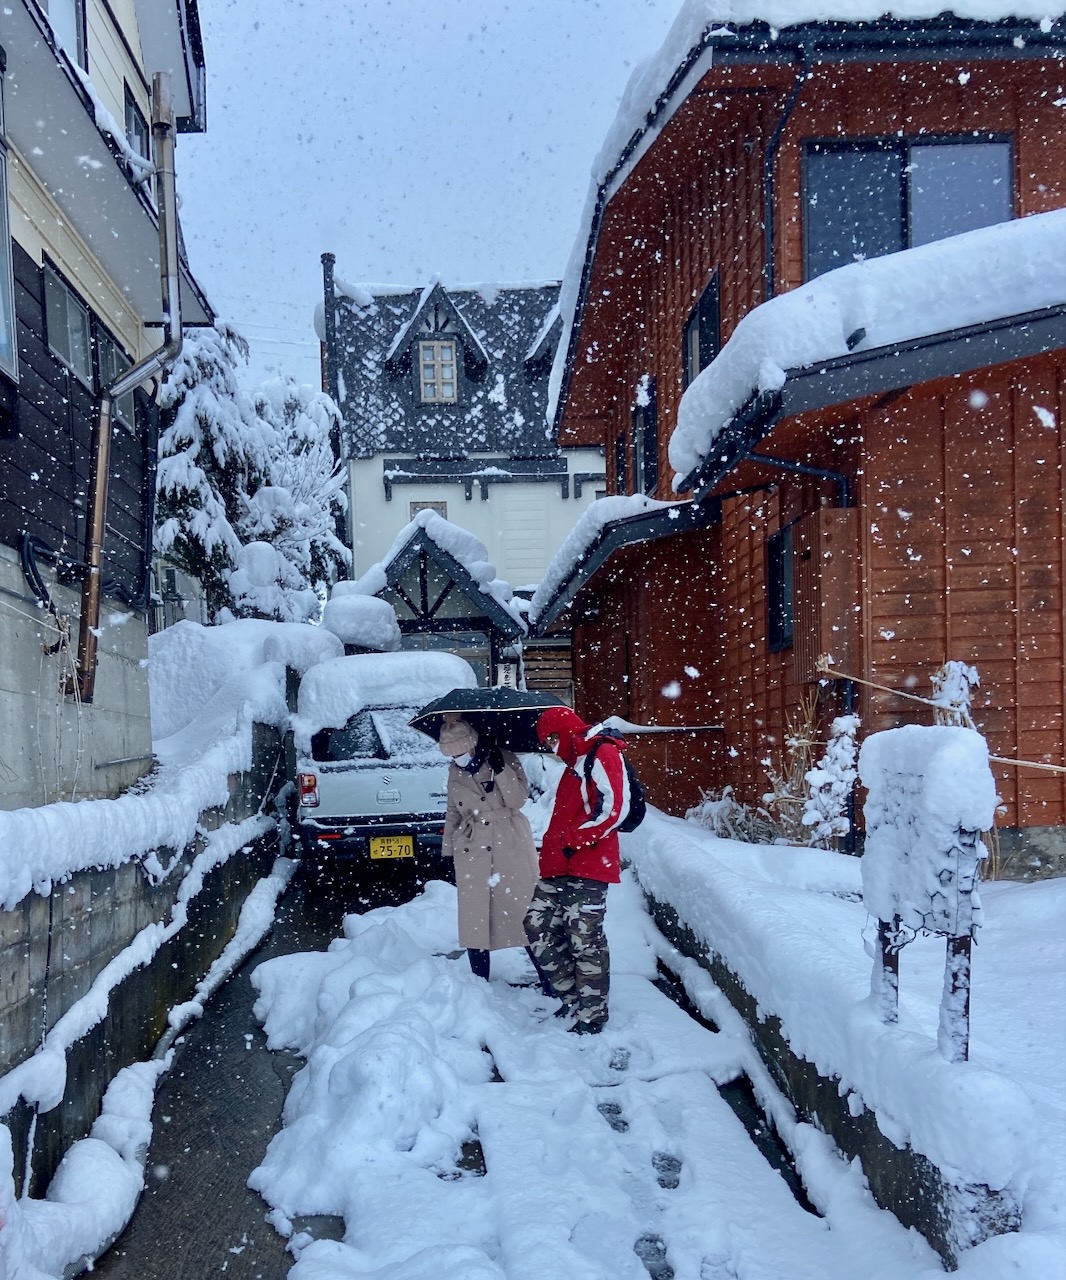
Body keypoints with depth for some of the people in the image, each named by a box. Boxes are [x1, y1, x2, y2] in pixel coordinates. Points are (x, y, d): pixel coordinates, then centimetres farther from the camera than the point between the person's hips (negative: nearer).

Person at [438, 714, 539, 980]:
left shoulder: (506, 759, -1)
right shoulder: (455, 772, 11)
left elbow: (517, 799, -10)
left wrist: (500, 768, -20)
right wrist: (449, 853, 16)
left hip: (510, 847, -4)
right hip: (471, 854, 4)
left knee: (525, 912, -4)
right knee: (474, 921, 4)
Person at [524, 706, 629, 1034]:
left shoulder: (602, 755, -6)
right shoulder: (574, 766, 25)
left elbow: (611, 809, -17)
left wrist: (571, 839, -15)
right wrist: (552, 849, 14)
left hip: (588, 869, -10)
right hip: (559, 868, 10)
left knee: (585, 940, -5)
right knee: (537, 925, 6)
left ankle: (592, 1014, 5)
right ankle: (572, 995, 18)